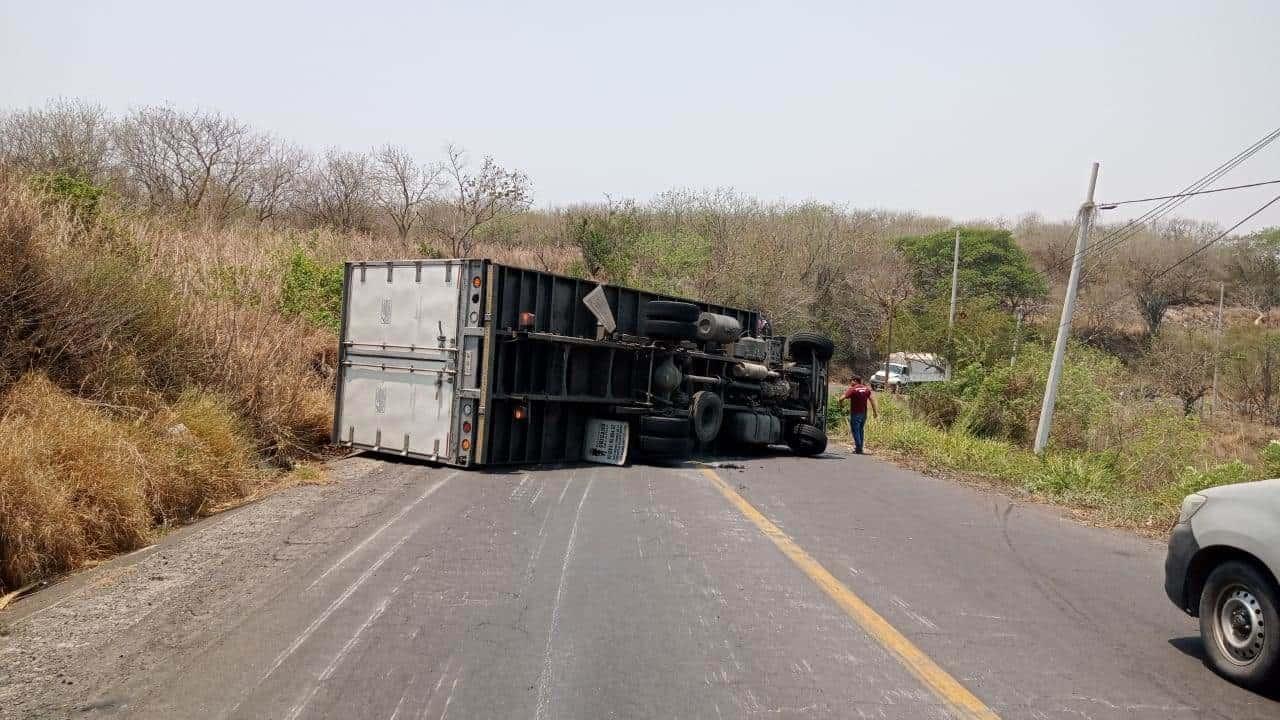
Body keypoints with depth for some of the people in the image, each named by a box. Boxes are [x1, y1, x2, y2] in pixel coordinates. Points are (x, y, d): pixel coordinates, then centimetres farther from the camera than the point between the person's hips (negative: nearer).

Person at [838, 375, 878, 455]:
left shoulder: (852, 389, -12)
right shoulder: (866, 389, 5)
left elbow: (842, 398, -19)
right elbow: (872, 399, 4)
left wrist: (841, 404, 1)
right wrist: (875, 411, 7)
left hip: (855, 413, -6)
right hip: (864, 413, 6)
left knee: (855, 430, 1)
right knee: (861, 430, 17)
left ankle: (858, 448, -2)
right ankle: (860, 448, 22)